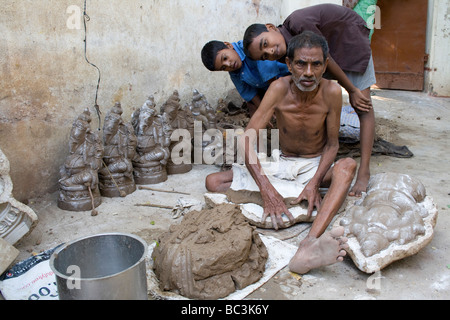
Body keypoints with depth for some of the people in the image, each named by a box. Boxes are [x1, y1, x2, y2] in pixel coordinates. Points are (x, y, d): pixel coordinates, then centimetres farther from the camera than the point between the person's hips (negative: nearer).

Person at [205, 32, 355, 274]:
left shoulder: (331, 92, -17)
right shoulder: (280, 88, -19)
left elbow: (332, 144, -7)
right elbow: (247, 140, -25)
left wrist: (315, 182, -26)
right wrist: (266, 189, -37)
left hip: (316, 165, -1)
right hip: (281, 163, 1)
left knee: (347, 166, -37)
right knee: (213, 182, -13)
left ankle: (309, 246, -55)